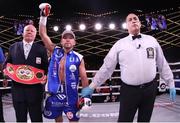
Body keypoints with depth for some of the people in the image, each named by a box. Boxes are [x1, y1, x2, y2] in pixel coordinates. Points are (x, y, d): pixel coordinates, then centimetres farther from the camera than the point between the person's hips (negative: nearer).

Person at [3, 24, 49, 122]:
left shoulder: (41, 49, 4)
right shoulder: (13, 47, 10)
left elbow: (46, 66, 4)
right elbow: (7, 63, 15)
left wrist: (45, 76, -14)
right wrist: (6, 70, -5)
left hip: (34, 90, -2)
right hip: (17, 89, 2)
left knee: (36, 118, 8)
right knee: (20, 118, 15)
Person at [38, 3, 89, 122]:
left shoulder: (79, 58, -5)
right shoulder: (55, 51, 0)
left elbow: (84, 77, -2)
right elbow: (43, 34, -3)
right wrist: (44, 16, -9)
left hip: (71, 95, -2)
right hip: (54, 94, 2)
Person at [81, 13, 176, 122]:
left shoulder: (152, 40, 7)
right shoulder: (120, 44, 0)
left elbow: (163, 64, 11)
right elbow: (106, 67, 1)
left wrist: (171, 84, 10)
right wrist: (92, 86, 0)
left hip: (150, 89, 2)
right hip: (129, 90, -2)